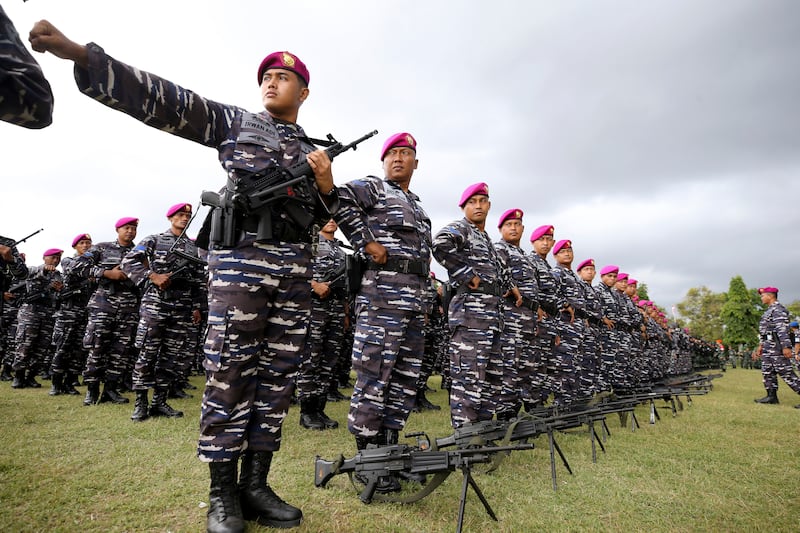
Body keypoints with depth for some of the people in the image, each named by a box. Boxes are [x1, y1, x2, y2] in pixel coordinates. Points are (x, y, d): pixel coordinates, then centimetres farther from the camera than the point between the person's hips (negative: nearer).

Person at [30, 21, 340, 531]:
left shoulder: (316, 152, 23)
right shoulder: (235, 122, 15)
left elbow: (327, 218, 21)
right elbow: (164, 99, 4)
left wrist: (327, 183, 1)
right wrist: (77, 52, -5)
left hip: (296, 270, 4)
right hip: (240, 258, -4)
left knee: (278, 376, 3)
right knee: (229, 373, -6)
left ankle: (255, 485, 14)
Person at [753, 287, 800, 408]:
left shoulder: (778, 309, -12)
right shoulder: (769, 310, 20)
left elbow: (783, 329, -22)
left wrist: (786, 346, -28)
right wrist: (761, 345, 24)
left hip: (777, 345, -10)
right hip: (768, 346, 10)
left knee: (786, 373, -8)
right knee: (767, 372, 10)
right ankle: (771, 396, 14)